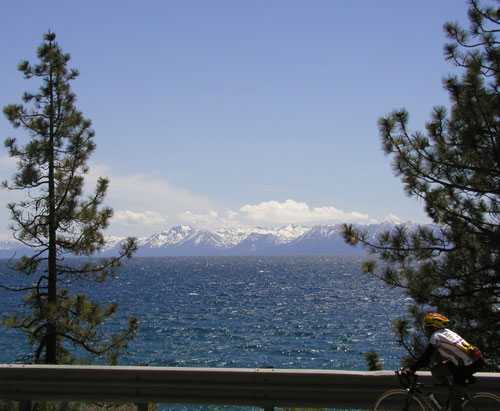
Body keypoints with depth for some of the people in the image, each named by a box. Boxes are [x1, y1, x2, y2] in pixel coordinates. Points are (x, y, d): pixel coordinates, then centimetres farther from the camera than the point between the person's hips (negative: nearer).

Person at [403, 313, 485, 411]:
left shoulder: (435, 336, -7)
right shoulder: (447, 332, 16)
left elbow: (425, 359, -10)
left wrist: (411, 369, -1)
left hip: (466, 368, -8)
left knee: (455, 401, -2)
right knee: (435, 370, 12)